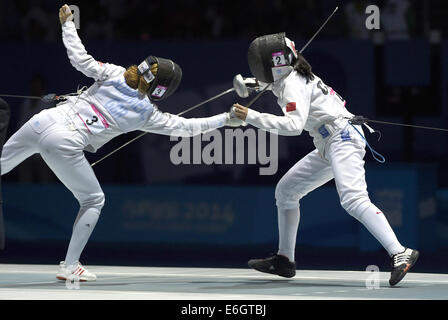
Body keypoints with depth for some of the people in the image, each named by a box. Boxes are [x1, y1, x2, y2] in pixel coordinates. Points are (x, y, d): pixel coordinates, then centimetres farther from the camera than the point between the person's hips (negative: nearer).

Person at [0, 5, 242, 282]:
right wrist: (226, 119, 11)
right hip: (64, 146, -2)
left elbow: (80, 59, 0)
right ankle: (70, 266, 15)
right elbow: (187, 127, 5)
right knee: (93, 201, 19)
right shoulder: (147, 113, 4)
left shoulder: (114, 73, 5)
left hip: (43, 121, 2)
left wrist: (68, 23, 11)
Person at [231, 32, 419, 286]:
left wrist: (251, 117, -24)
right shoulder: (292, 75, 15)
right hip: (329, 146, 10)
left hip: (342, 139, -10)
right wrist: (255, 84, 25)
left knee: (353, 200, -28)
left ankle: (400, 254, -37)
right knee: (285, 191, 15)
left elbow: (294, 125, -28)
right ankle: (284, 259, 22)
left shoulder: (292, 84, -13)